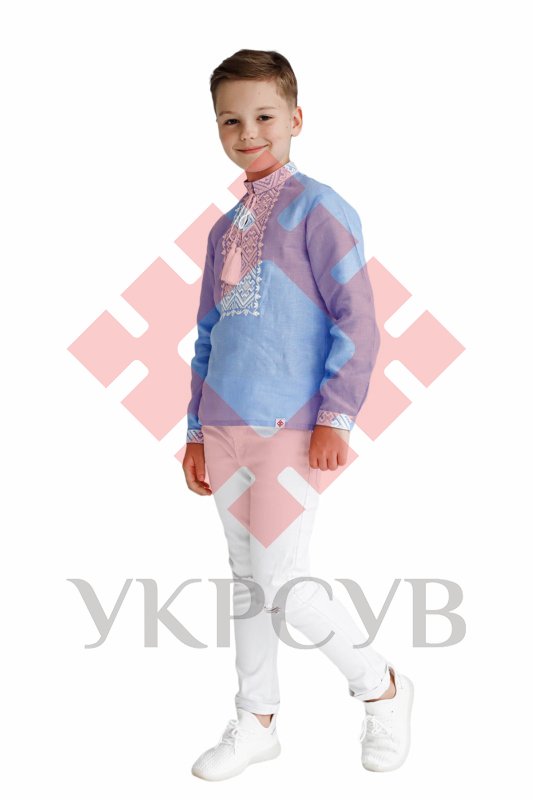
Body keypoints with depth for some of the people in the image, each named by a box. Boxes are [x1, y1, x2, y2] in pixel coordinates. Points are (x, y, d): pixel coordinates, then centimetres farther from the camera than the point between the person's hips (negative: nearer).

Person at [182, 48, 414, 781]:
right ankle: (257, 720, 26)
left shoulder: (317, 209, -5)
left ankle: (381, 687, 15)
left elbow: (357, 322, -10)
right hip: (226, 431, 7)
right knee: (247, 578, 13)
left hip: (290, 429, -7)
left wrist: (336, 418, -15)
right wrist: (197, 430, 16)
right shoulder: (225, 229, 15)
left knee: (281, 582, -7)